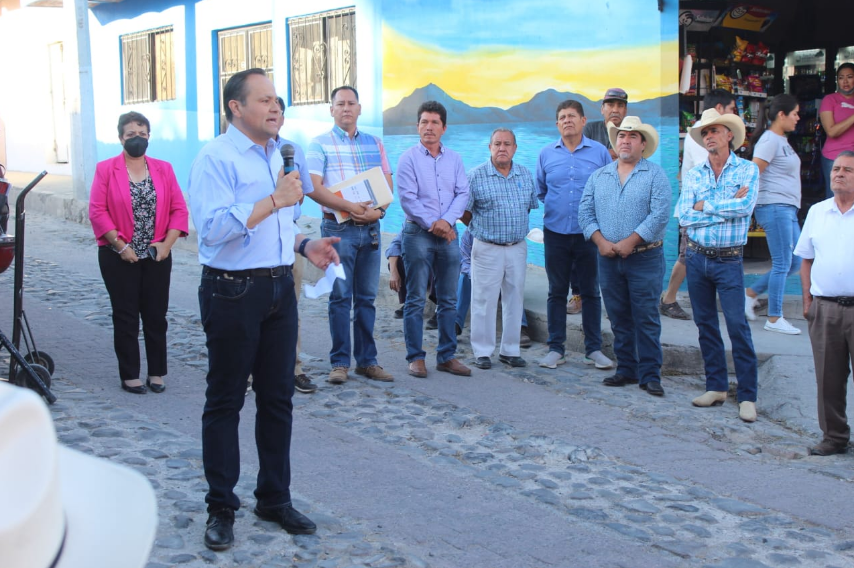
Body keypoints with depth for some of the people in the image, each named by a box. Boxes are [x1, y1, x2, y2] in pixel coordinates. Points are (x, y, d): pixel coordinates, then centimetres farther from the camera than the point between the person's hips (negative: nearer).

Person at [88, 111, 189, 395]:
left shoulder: (163, 169, 6)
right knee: (126, 317, 4)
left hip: (157, 256, 2)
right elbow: (97, 211, -8)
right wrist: (120, 245, -14)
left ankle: (156, 373, 16)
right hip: (120, 257, -2)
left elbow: (179, 210, 2)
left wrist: (166, 244, -9)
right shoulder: (106, 169, -1)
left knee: (156, 316, 6)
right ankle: (130, 375, 12)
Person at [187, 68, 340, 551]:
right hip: (233, 293, -8)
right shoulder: (216, 158, -12)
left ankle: (275, 499, 26)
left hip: (279, 289, 8)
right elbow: (213, 227, -25)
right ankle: (221, 508, 16)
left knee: (278, 399, 13)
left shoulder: (278, 156, 15)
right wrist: (274, 200, -24)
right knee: (225, 402, 4)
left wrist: (306, 245, 8)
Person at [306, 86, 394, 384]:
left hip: (370, 227, 4)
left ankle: (366, 360, 14)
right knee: (340, 297, -2)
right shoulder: (320, 144, 1)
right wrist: (349, 207, -19)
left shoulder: (374, 143, 13)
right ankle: (340, 362, 5)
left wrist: (377, 209, -10)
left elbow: (387, 183, 10)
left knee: (367, 297, 7)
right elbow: (314, 188, -9)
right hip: (338, 228, -4)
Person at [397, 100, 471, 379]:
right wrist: (432, 224, -12)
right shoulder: (409, 158, -1)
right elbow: (407, 198, -8)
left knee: (448, 300, 7)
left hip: (448, 234, 4)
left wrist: (446, 221, -12)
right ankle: (415, 357, 4)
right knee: (415, 300, -2)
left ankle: (446, 356, 14)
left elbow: (463, 193, 4)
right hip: (418, 233, -4)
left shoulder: (454, 159, 11)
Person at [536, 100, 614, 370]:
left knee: (591, 291, 4)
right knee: (557, 292, 7)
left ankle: (594, 349, 12)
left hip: (589, 233, -1)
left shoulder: (599, 152, 1)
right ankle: (555, 348, 14)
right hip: (555, 233, 1)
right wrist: (554, 207, 9)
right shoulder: (546, 154, 7)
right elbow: (539, 191, 19)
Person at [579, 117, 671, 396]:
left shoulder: (655, 175, -1)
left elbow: (660, 214, -11)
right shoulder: (598, 176, 12)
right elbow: (585, 212, 6)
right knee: (618, 318, 10)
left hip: (645, 258, -4)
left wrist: (630, 243, -15)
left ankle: (650, 375, 2)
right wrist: (600, 241, -9)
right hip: (608, 258, 4)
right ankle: (626, 370, 19)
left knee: (646, 319, -3)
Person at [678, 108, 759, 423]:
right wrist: (727, 208, -11)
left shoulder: (747, 170, -1)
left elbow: (744, 207, -18)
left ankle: (747, 396, -3)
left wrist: (705, 205, -9)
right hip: (696, 258, 4)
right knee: (705, 325, 9)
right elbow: (684, 216, -7)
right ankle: (716, 387, 19)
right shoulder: (694, 175, 7)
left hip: (729, 260, -4)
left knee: (738, 326, -7)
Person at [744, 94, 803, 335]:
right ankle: (774, 319, 3)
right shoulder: (770, 140, -11)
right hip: (774, 207, -10)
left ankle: (751, 293, 18)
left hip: (788, 209, 10)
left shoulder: (783, 140, 16)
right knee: (782, 264, -5)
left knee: (795, 262, 10)